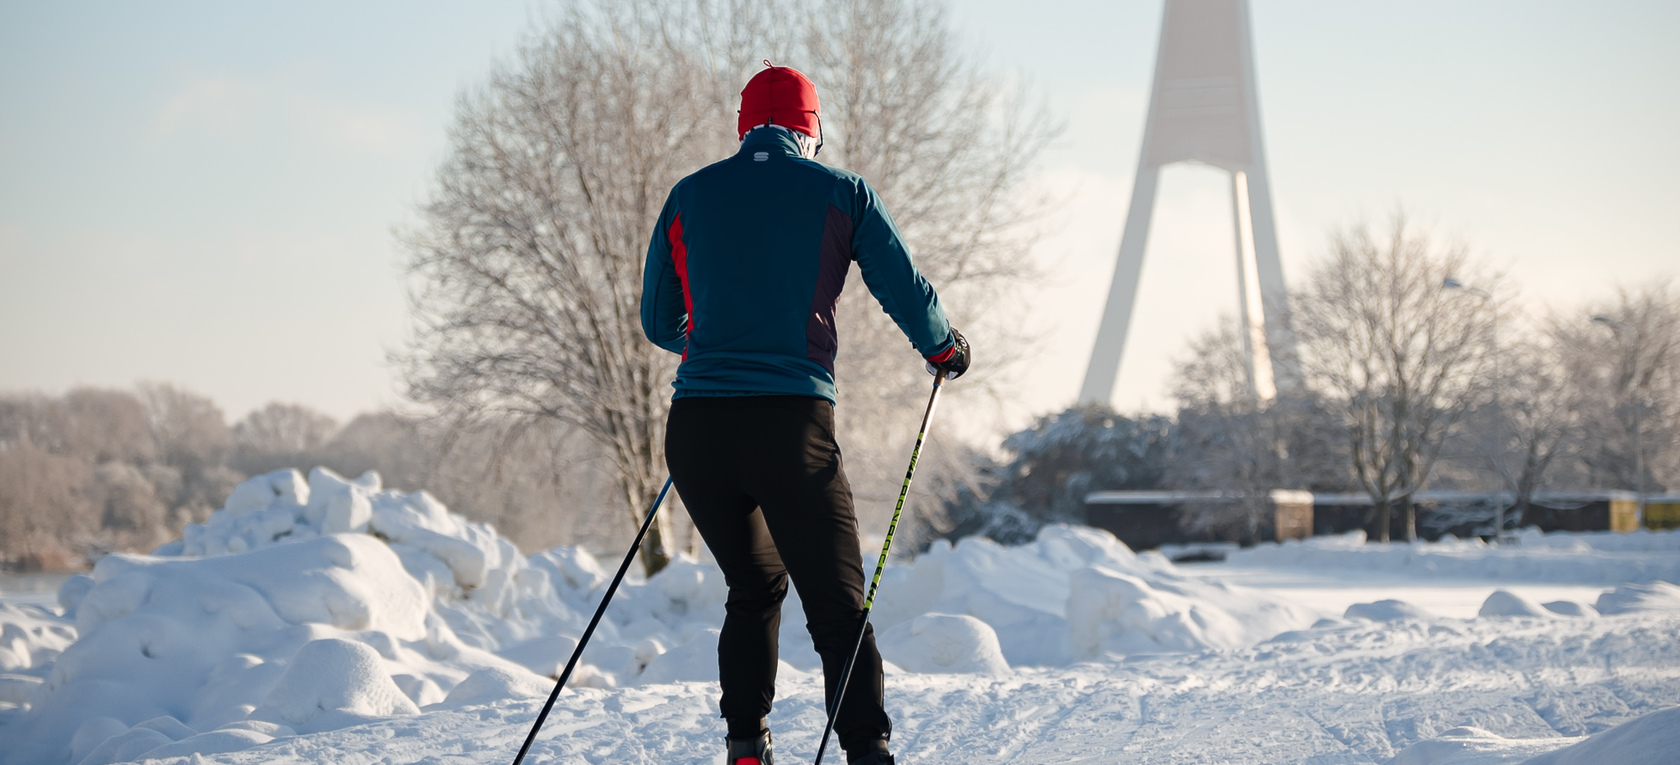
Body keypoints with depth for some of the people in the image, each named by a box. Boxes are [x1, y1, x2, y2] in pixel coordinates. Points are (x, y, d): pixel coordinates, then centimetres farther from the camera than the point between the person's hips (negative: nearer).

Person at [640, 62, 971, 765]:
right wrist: (946, 350, 31)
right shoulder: (842, 193, 8)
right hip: (792, 421, -3)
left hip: (695, 425, 3)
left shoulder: (689, 197, 14)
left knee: (754, 586, 22)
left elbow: (658, 323, 22)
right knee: (839, 606, 3)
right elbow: (909, 297, 10)